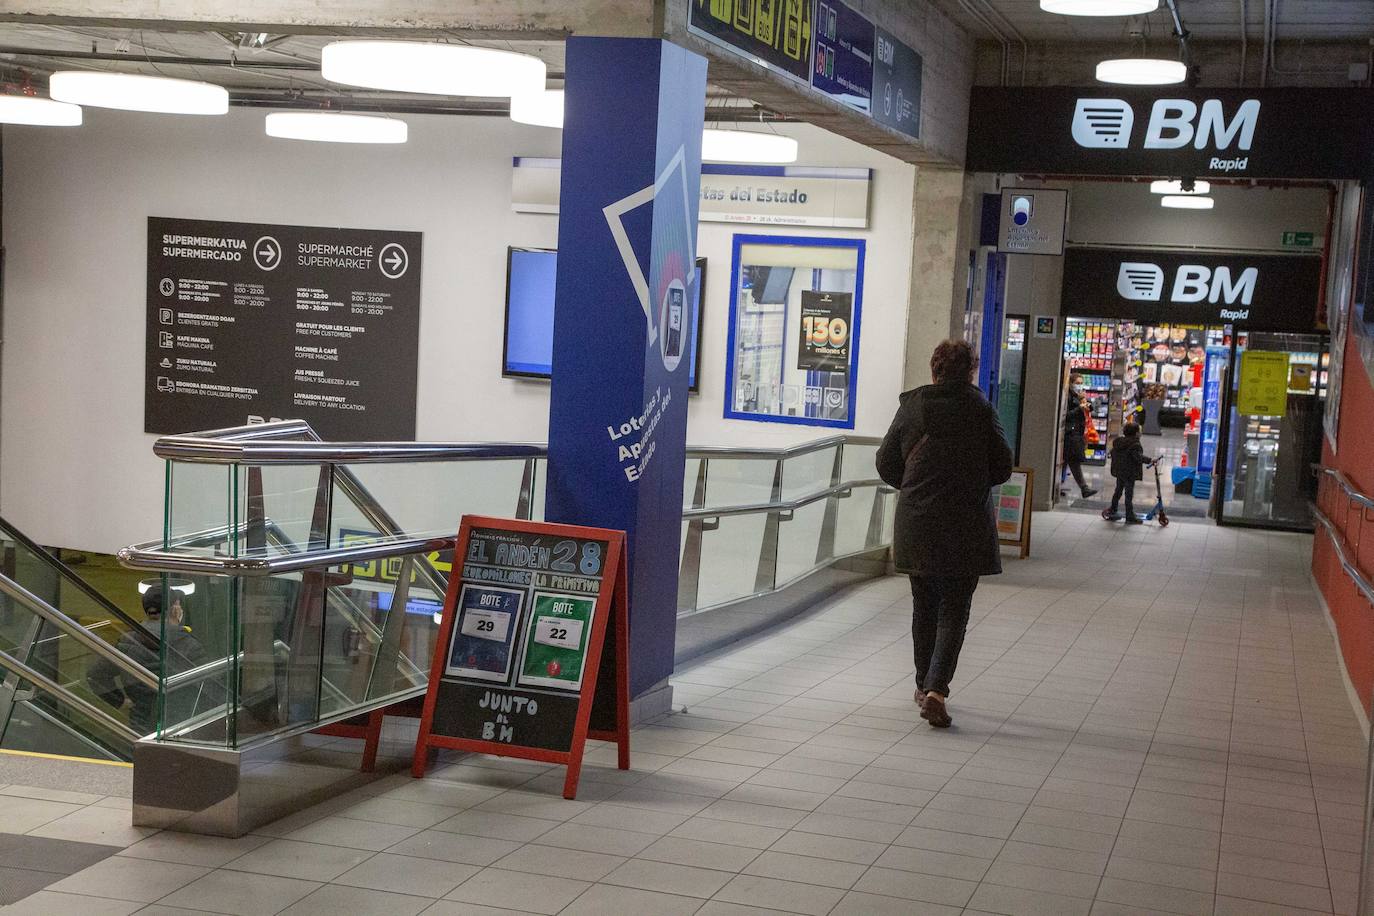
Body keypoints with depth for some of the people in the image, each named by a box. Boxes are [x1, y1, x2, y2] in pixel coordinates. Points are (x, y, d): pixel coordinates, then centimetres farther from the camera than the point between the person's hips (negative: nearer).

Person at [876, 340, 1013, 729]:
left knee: (924, 605, 17)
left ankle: (924, 685, 27)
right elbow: (1002, 467, -3)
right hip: (966, 525, -3)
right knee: (954, 610, 2)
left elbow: (885, 464, 5)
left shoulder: (910, 406, 0)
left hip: (916, 524, 3)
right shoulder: (980, 408, -7)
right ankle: (936, 689, -14)